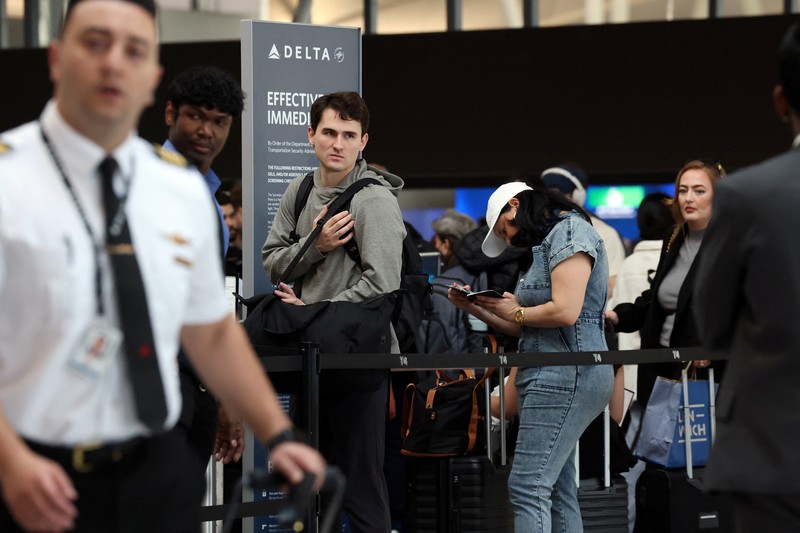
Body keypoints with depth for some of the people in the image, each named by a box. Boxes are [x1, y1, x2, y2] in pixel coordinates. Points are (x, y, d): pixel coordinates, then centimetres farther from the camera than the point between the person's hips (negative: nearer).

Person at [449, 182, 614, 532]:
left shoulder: (569, 231, -7)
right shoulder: (548, 243, 21)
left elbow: (565, 311, -20)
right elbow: (527, 329, 20)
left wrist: (515, 311, -4)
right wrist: (474, 308, 13)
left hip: (565, 375, -10)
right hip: (553, 375, 10)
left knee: (527, 487, -15)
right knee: (556, 491, 7)